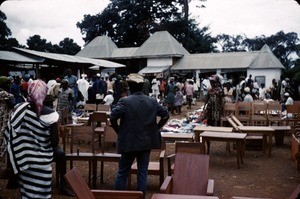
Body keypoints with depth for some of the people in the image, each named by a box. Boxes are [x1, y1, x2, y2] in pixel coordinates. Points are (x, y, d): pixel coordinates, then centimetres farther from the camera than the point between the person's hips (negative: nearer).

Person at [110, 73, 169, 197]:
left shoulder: (125, 101, -11)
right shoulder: (152, 101, 3)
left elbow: (113, 117, -20)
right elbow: (166, 115, 6)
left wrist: (119, 131, -5)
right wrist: (156, 128, 11)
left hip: (129, 142, -3)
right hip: (147, 142, 3)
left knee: (122, 172, 10)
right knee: (142, 172, 11)